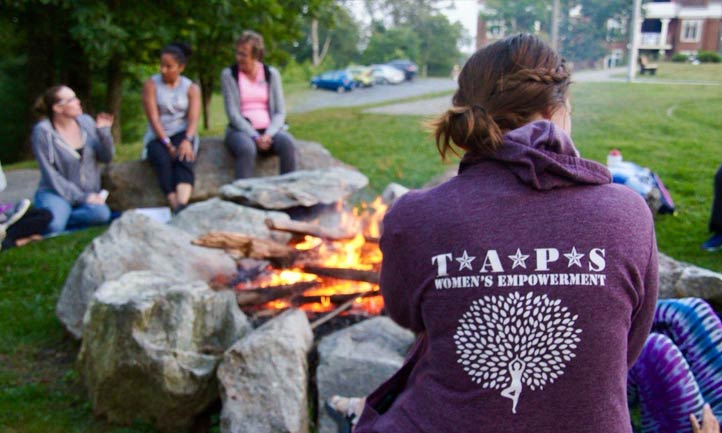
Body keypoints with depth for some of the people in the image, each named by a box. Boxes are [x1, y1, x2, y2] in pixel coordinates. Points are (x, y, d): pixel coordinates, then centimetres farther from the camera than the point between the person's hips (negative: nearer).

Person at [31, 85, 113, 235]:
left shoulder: (86, 121, 3)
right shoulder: (43, 131, -10)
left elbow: (106, 158, 4)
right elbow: (50, 174, -11)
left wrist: (104, 131, -13)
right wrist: (82, 197, -15)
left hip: (87, 193, 4)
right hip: (55, 193, -4)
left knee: (102, 213, -31)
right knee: (52, 226, -35)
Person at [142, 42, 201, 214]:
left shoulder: (191, 88, 7)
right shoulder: (151, 84, 4)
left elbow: (193, 119, -6)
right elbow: (153, 118, -7)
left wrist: (187, 140, -26)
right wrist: (167, 144, -19)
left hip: (182, 133, 0)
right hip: (158, 136, 0)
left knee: (184, 158, -32)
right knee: (162, 160, -32)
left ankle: (182, 205, -52)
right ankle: (175, 206, -42)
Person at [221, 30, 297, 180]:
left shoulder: (271, 74, 10)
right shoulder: (229, 74, 4)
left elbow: (280, 111, 5)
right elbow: (232, 113, -4)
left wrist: (268, 134, -13)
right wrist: (255, 137, -16)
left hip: (268, 129, 2)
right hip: (241, 129, -2)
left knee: (287, 143, -30)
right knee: (247, 148, -36)